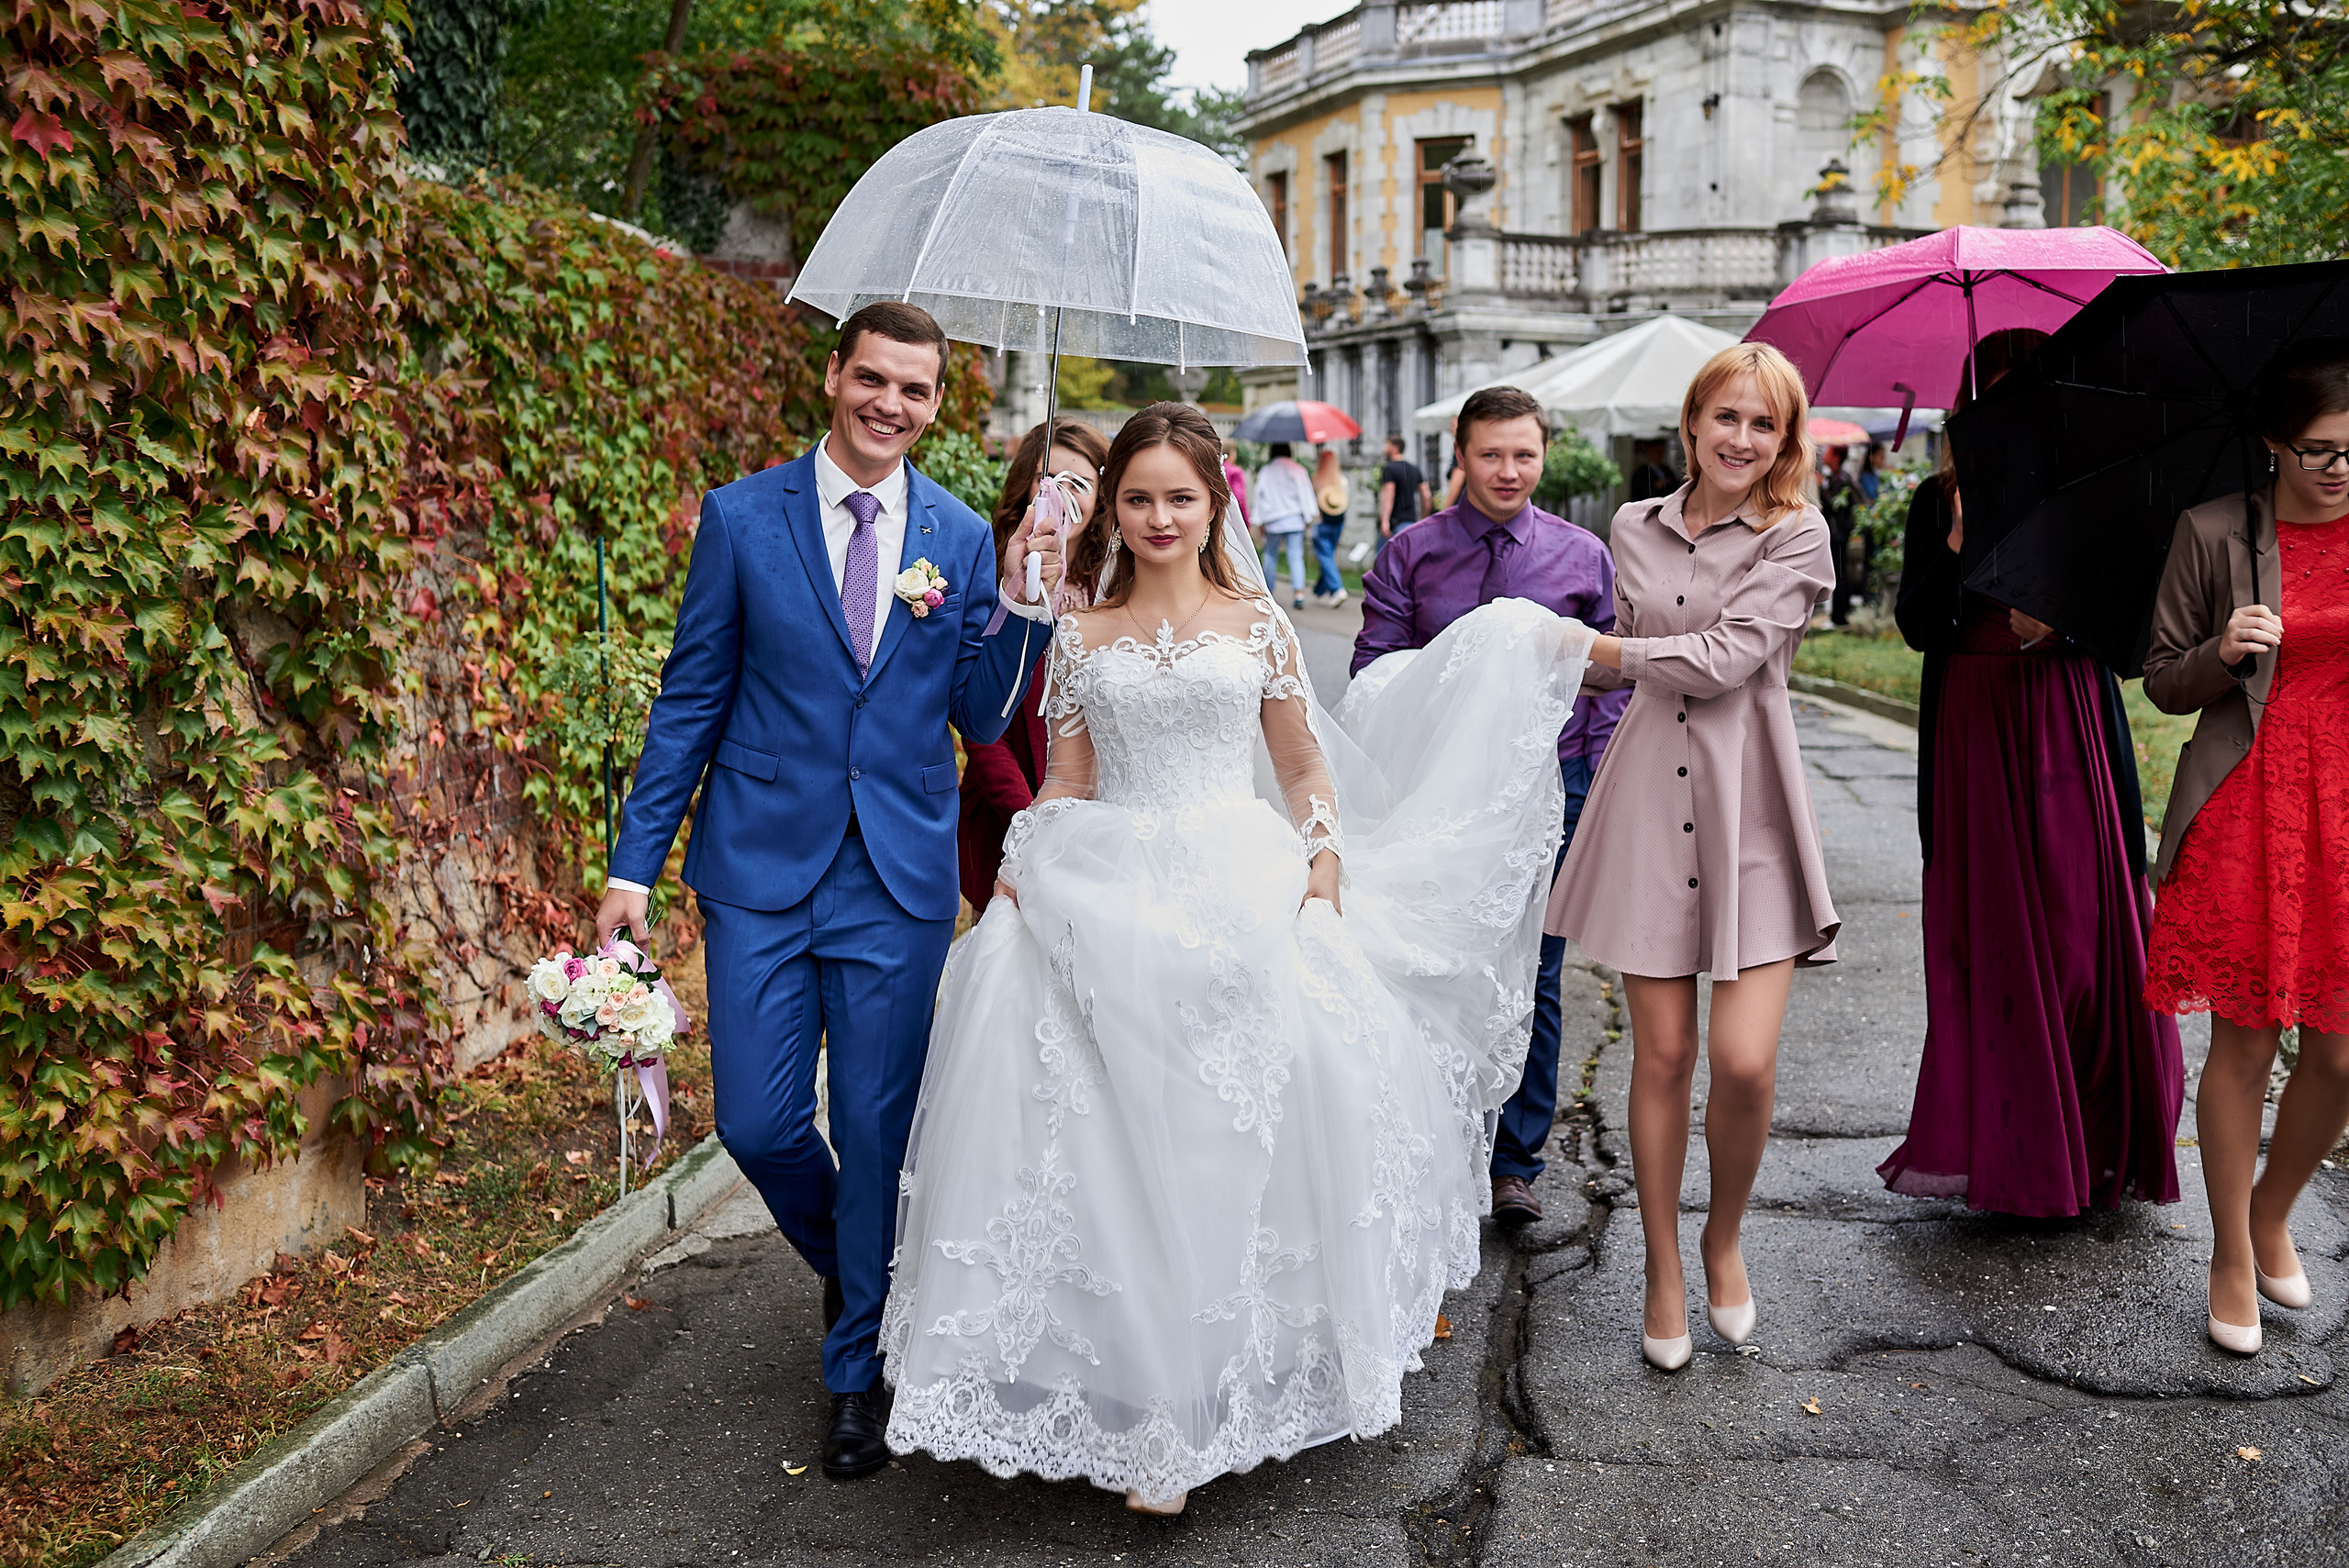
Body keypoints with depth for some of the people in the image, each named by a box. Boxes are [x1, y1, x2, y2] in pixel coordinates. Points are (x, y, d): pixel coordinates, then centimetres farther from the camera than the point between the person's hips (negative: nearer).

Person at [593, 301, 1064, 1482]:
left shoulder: (961, 536, 3)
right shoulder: (742, 517, -1)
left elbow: (979, 720, 5)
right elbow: (691, 701, 2)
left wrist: (1019, 606, -10)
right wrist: (635, 865, -1)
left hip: (900, 877, 1)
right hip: (763, 867, 0)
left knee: (875, 1132, 7)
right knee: (757, 1125, 2)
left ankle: (859, 1371, 27)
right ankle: (850, 1268, 36)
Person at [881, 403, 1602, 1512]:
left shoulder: (1257, 622, 9)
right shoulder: (1081, 638, 11)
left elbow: (1307, 770, 12)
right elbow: (1065, 786, 12)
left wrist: (1324, 866, -3)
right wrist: (1019, 874, -2)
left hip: (1247, 895, 0)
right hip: (1114, 900, 1)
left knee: (1239, 1138, -9)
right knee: (1116, 1140, -6)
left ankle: (1241, 1376, 10)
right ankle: (1146, 1407, 8)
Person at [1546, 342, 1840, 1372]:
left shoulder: (1795, 536, -1)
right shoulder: (1637, 529, 11)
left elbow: (1723, 658, -13)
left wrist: (1601, 649, -3)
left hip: (1748, 805, -2)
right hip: (1649, 798, 3)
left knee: (1745, 1060, -10)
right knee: (1661, 1054, 4)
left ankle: (1724, 1237, 20)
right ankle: (1664, 1273, 21)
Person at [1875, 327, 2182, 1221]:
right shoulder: (1939, 504, 6)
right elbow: (1917, 628, -5)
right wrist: (1962, 534, -16)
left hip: (2069, 733, 0)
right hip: (1974, 736, 0)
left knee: (2083, 934, 0)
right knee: (1989, 936, 2)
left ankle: (2093, 1142, 14)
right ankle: (2005, 1145, 12)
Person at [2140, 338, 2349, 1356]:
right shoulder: (2213, 536, 0)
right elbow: (2164, 683, 4)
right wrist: (2221, 654, -15)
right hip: (2244, 808, -2)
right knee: (2243, 1040, 3)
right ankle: (2233, 1258, 20)